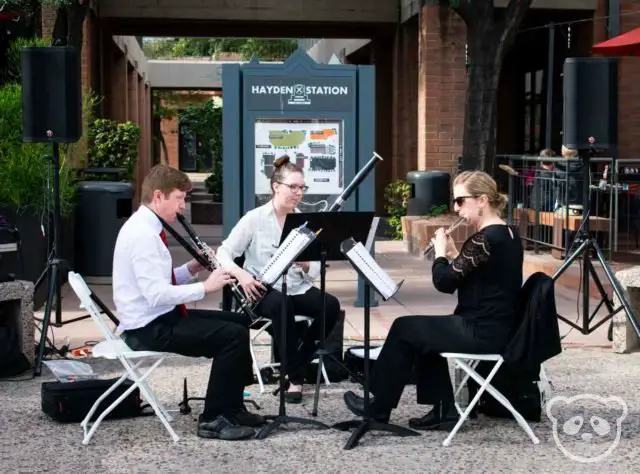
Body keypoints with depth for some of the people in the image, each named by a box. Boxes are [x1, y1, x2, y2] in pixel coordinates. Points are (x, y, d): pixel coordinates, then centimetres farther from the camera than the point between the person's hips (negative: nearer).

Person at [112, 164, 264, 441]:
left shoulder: (147, 228, 11)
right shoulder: (142, 234, -21)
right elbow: (157, 295, -28)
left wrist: (193, 268, 2)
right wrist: (205, 287, -20)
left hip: (159, 319, 11)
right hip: (149, 328, -11)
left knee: (238, 322, 13)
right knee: (233, 335, -17)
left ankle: (231, 408, 18)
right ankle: (213, 419, -8)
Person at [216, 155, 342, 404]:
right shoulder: (254, 218, -5)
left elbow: (315, 271, 3)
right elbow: (224, 252, -7)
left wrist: (306, 265, -21)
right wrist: (241, 274, -27)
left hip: (297, 289, 4)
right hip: (264, 291, -4)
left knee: (331, 305, -25)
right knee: (280, 304, -38)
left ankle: (295, 367, -9)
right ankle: (295, 376, -25)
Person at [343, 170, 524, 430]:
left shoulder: (485, 239, -20)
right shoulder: (508, 235, 10)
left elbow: (444, 282, -18)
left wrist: (440, 252, -2)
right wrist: (453, 253, 6)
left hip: (482, 332, -9)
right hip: (498, 327, 9)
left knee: (404, 328, 6)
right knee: (422, 331, 24)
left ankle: (378, 408, 20)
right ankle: (443, 410, 18)